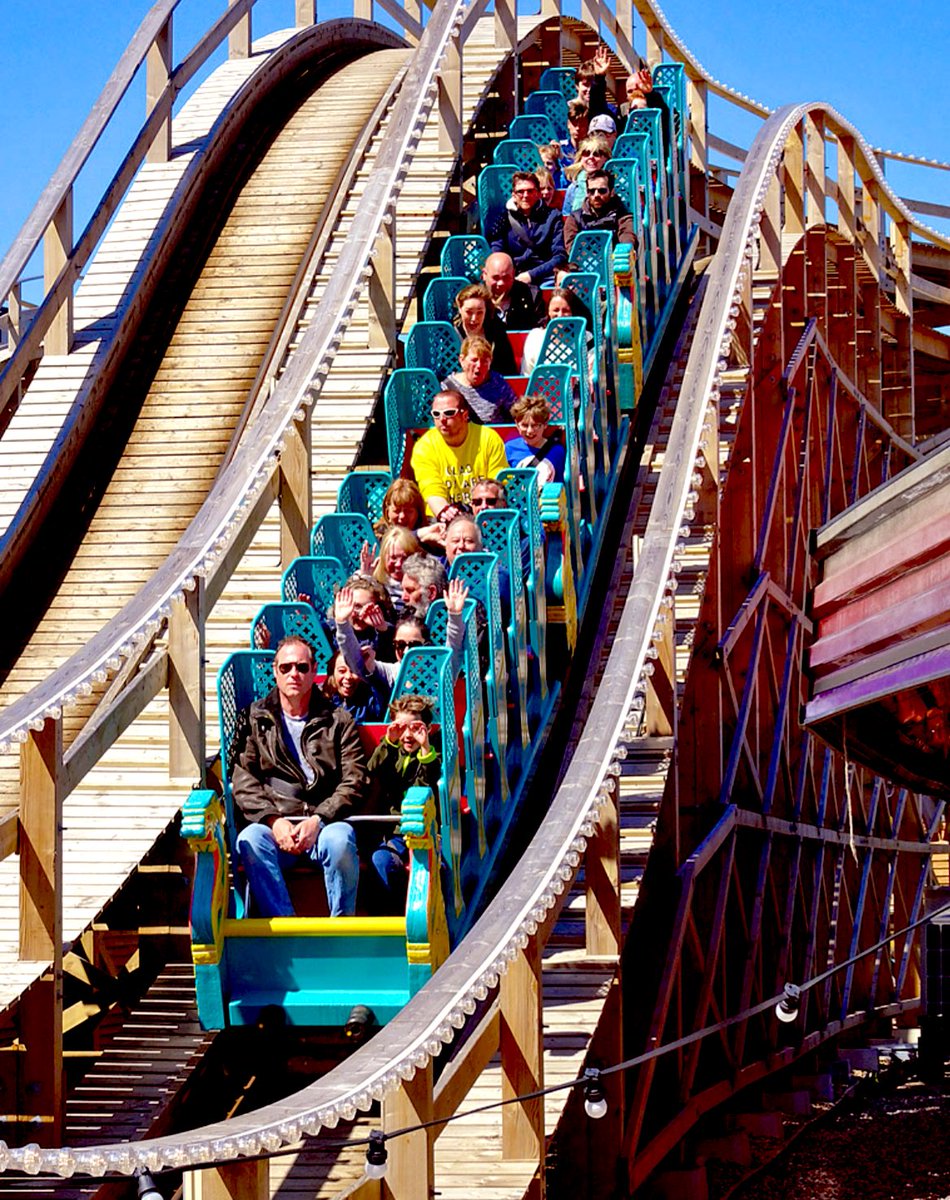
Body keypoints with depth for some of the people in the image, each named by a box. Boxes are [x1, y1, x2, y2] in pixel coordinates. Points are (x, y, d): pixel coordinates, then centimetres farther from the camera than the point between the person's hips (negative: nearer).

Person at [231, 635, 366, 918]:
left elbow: (354, 782, 5)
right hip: (275, 826, 1)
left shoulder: (339, 721, 14)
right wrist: (273, 820, -10)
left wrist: (318, 820, -12)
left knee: (340, 839, -36)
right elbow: (243, 781, 7)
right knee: (249, 839, -33)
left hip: (327, 823, -1)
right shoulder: (255, 719, 17)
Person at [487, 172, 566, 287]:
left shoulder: (552, 217, 10)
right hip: (513, 278, 0)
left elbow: (560, 256, 0)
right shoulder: (505, 218, 13)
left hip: (544, 277, 0)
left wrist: (531, 275, -13)